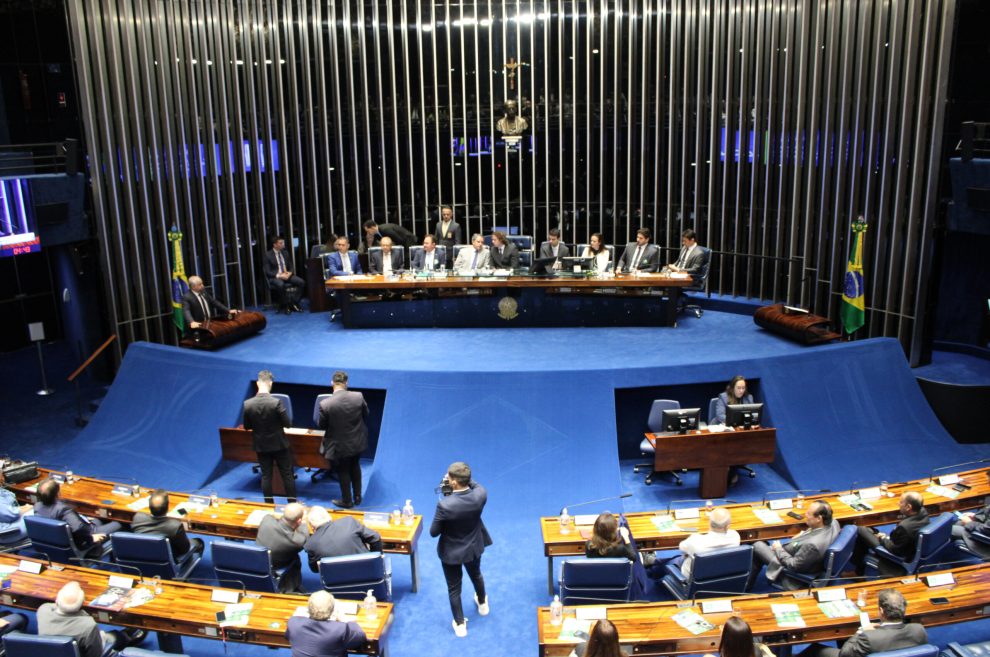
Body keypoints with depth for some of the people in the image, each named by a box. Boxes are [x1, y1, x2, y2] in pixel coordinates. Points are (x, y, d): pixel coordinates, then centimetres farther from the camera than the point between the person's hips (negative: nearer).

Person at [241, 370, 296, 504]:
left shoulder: (247, 404, -12)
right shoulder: (276, 402, -22)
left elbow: (246, 427, 0)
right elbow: (288, 424, -14)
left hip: (261, 445, 3)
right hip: (279, 444, -3)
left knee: (266, 475, 13)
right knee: (287, 474, 10)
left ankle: (269, 505, 20)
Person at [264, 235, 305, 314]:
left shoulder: (286, 253, 16)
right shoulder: (268, 255, 0)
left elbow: (291, 267, 17)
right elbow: (267, 272, -6)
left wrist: (290, 273, -7)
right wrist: (279, 275, -20)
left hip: (287, 275, 5)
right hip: (275, 277, -5)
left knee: (301, 282, -22)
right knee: (280, 285, -40)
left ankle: (294, 303, -13)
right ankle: (286, 305, -21)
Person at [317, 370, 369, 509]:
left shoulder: (325, 404, -25)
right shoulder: (358, 397, -17)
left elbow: (321, 425, -11)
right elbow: (366, 415, -1)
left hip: (340, 446, -3)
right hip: (357, 442, 3)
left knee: (343, 472, 18)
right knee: (355, 467, 27)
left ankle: (347, 501, 33)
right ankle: (357, 497, 39)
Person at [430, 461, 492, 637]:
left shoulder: (444, 505, -38)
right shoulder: (480, 495, -27)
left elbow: (433, 532, -22)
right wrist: (466, 479, -12)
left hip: (451, 551, -4)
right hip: (474, 547, 4)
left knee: (454, 588, 21)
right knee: (476, 575, 35)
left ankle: (460, 624, 38)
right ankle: (482, 603, 61)